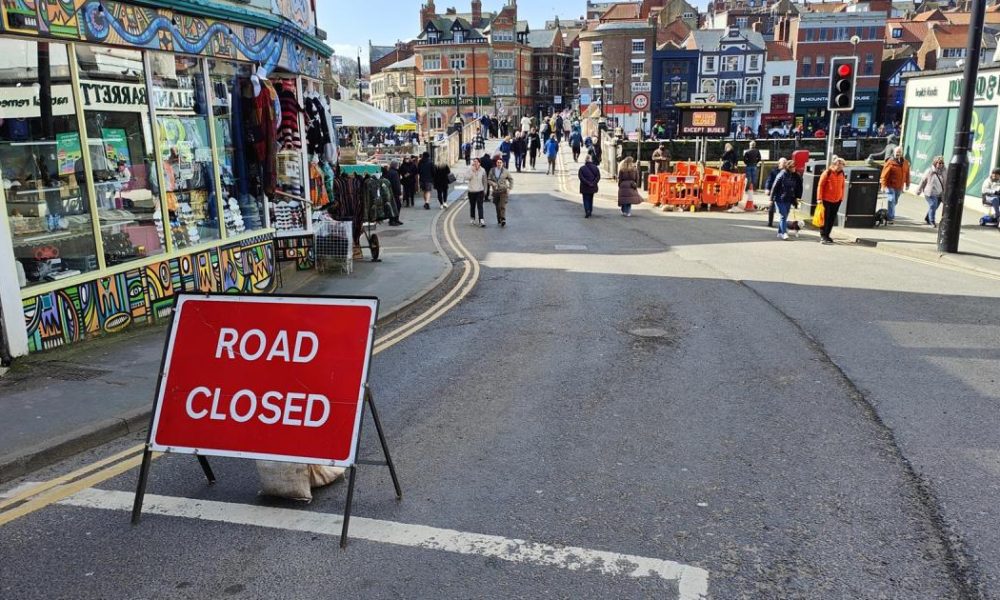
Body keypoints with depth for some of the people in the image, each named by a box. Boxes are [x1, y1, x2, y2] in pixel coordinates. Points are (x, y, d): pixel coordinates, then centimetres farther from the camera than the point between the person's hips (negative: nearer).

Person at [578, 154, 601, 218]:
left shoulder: (582, 168, -8)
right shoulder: (595, 168, 1)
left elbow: (581, 178, -17)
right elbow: (598, 177, -6)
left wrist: (588, 183, -17)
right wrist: (593, 183, -12)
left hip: (585, 188, -3)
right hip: (593, 188, 3)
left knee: (586, 200, 3)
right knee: (590, 199, 18)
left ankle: (587, 211, -17)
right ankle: (590, 211, 24)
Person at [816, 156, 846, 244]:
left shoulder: (841, 173, 6)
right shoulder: (827, 173, -10)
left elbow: (842, 186, 14)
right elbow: (820, 186, -9)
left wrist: (841, 197, 10)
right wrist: (819, 198, -13)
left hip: (837, 201, 5)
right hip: (826, 200, -5)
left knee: (832, 219, 8)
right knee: (825, 218, -2)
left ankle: (827, 235, 17)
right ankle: (823, 236, 4)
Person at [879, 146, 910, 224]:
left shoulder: (905, 163, 7)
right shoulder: (890, 163, -11)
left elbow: (907, 174, 15)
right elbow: (885, 175, -13)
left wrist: (907, 184, 15)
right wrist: (883, 185, -17)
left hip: (899, 187, 6)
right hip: (891, 186, -6)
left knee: (895, 201, 15)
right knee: (891, 201, -13)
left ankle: (889, 215, 30)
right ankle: (891, 218, -11)